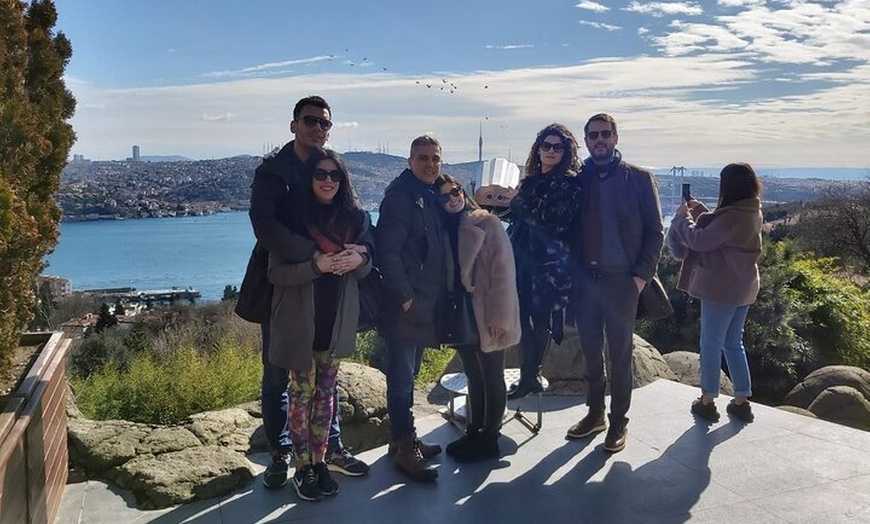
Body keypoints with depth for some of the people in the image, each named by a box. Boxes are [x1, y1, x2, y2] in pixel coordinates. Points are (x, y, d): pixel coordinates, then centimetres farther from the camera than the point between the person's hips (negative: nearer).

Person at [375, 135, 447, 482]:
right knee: (402, 377, -1)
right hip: (406, 305, -9)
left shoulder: (432, 195, 13)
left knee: (408, 374, 18)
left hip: (425, 303, 9)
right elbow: (387, 251, -19)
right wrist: (404, 296, -18)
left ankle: (405, 438, 30)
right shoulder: (400, 195, -12)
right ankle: (404, 449, 8)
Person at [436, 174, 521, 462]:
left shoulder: (487, 223, -10)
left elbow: (503, 271, -14)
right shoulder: (443, 229, 7)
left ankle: (489, 439, 18)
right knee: (473, 375, 17)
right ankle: (474, 432, 30)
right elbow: (444, 273, 11)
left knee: (491, 376, 7)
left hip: (485, 315, -6)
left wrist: (499, 316, -18)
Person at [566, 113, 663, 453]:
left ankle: (618, 422, 19)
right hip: (584, 280, 3)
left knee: (620, 354, 6)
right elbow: (568, 229, 9)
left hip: (621, 281, -3)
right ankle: (594, 414, 27)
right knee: (591, 352, 12)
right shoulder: (578, 179, 7)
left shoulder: (639, 179, 0)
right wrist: (572, 272, -2)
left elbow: (655, 231, -1)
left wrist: (642, 274, -10)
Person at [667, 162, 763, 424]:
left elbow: (699, 240, -18)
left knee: (711, 345, 4)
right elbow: (716, 232, 17)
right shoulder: (751, 212, 8)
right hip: (742, 288, 9)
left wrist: (683, 217, -4)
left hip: (722, 289, -9)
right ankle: (741, 402, 22)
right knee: (733, 343, 17)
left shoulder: (734, 216, -22)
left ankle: (707, 402, 15)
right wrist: (698, 210, 10)